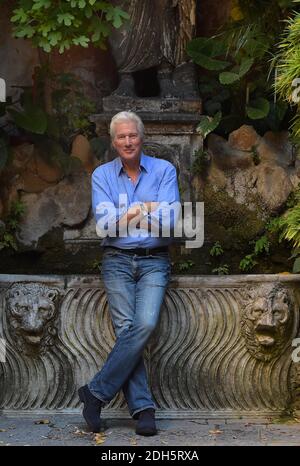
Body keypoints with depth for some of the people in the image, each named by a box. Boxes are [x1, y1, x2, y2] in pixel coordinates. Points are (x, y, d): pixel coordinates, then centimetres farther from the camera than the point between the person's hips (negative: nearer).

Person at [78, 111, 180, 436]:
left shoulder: (164, 171, 4)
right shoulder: (102, 175, 6)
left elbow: (169, 224, -7)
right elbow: (105, 226, -5)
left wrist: (129, 215, -14)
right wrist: (148, 209, -10)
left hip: (154, 261, 0)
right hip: (117, 260, 0)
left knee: (145, 324, -21)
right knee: (126, 328, -16)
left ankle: (96, 393, -14)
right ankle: (143, 408, -14)